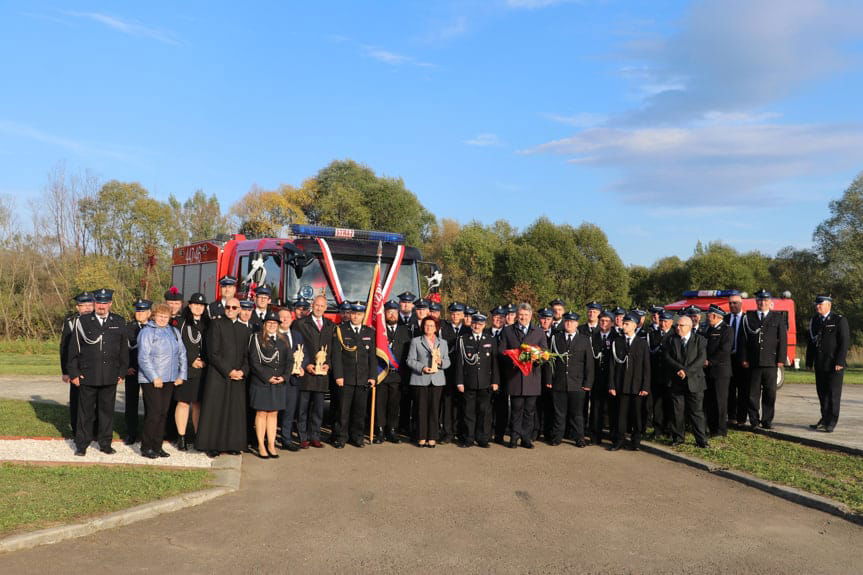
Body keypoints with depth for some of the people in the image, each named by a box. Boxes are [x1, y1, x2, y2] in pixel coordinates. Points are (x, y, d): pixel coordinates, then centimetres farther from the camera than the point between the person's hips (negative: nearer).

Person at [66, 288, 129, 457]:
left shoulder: (119, 322, 6)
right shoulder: (82, 321, 1)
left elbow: (124, 350, 10)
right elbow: (73, 349, 2)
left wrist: (122, 373, 7)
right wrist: (74, 373, -2)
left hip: (110, 377, 2)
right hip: (87, 376, -1)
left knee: (107, 411, 8)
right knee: (86, 411, 5)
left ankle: (105, 443, 19)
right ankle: (81, 445, 15)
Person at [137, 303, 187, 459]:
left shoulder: (174, 332, 14)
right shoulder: (147, 332, -4)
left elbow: (182, 354, 14)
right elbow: (143, 357, -11)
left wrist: (181, 375, 6)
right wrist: (154, 378, -15)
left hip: (169, 380, 6)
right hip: (151, 380, -6)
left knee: (163, 413, 7)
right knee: (154, 413, -8)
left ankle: (157, 446, 15)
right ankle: (146, 447, 3)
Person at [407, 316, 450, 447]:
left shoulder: (443, 343, 17)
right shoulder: (416, 341, 9)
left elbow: (447, 362, 12)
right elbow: (410, 360, 1)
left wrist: (441, 362, -10)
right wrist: (422, 368, -13)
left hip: (437, 379, 2)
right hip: (420, 379, -2)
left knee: (434, 408, -1)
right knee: (421, 408, -2)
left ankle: (432, 437, 5)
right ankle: (421, 437, 4)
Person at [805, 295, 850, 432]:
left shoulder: (840, 320, -5)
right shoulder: (814, 321, 12)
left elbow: (845, 342, -9)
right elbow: (811, 342, 15)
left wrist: (839, 362, -16)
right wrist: (809, 361, 11)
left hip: (834, 364, -6)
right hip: (820, 364, 6)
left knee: (833, 394, -2)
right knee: (822, 393, 9)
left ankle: (831, 423, 3)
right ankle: (825, 419, 18)